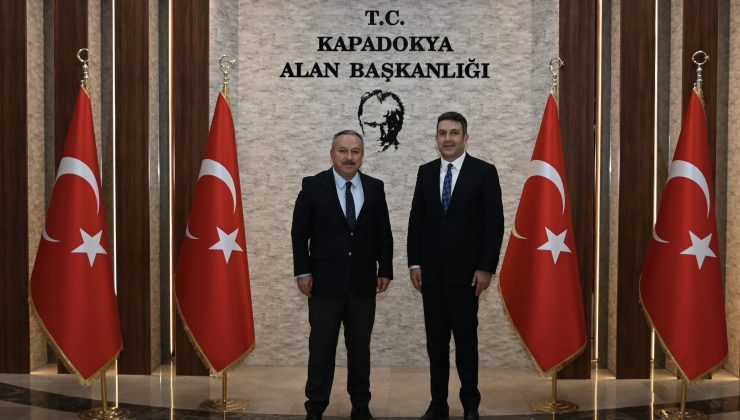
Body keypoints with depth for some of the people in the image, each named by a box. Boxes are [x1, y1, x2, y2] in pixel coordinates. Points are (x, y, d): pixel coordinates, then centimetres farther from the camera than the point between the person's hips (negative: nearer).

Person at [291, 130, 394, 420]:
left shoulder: (375, 188, 5)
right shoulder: (313, 186, -2)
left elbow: (384, 233, 9)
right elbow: (299, 232, -1)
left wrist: (385, 270, 4)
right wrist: (302, 271, -6)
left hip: (363, 283, 2)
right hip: (325, 282, -2)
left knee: (360, 347, 10)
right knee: (321, 347, 4)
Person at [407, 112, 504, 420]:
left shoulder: (484, 172, -3)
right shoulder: (426, 172, 8)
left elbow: (494, 223, -6)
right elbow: (416, 220, 9)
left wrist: (486, 268, -11)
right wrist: (414, 263, 3)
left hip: (466, 270, -3)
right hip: (431, 271, 4)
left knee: (466, 338, 3)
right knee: (436, 340, 8)